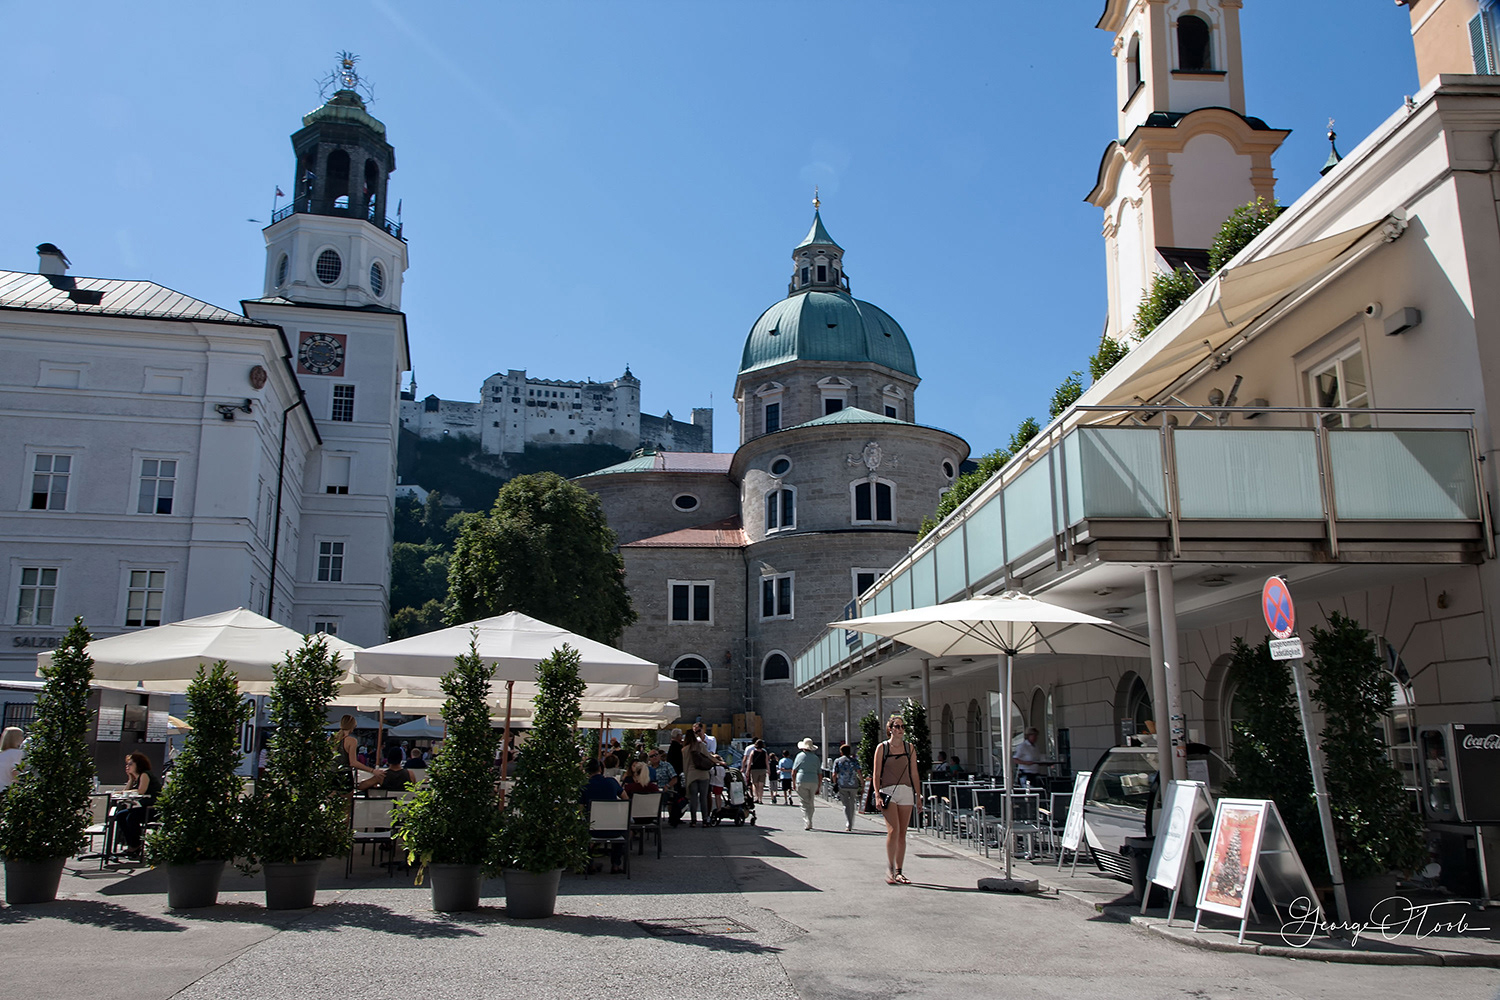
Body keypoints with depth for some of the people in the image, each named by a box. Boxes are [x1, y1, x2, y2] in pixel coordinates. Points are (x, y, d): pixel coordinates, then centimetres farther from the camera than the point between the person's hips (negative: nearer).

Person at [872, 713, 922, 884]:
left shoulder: (910, 748, 11)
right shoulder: (882, 748, 3)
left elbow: (914, 774, 13)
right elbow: (876, 774, 2)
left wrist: (919, 797, 9)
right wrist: (877, 795, -9)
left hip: (906, 792, 3)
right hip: (888, 791, -3)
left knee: (902, 833, 4)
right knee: (893, 830, -16)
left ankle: (898, 872, 12)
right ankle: (890, 868, -6)